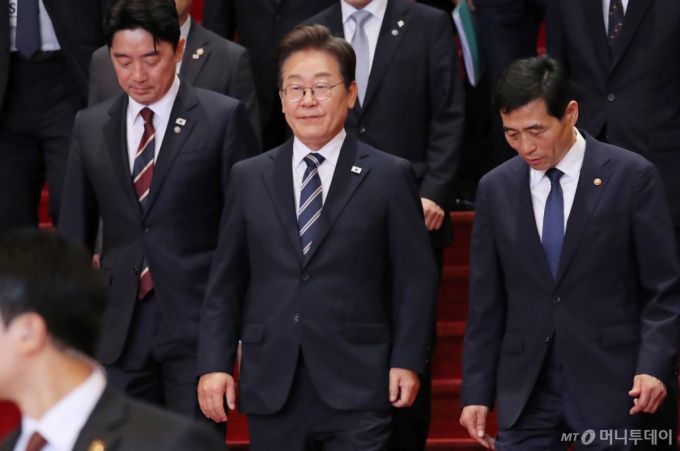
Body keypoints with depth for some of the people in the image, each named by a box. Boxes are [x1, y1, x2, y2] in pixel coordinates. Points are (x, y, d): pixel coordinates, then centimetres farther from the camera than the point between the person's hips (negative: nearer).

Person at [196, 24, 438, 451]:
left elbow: (416, 279, 3)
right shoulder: (250, 178, 11)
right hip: (271, 393, 3)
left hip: (355, 390, -3)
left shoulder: (389, 176, 3)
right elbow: (226, 283, 11)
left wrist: (407, 362, -5)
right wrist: (214, 364, 3)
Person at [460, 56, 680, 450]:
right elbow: (486, 302, 10)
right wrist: (477, 392, 6)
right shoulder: (495, 189, 7)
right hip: (526, 391, 3)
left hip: (611, 387, -3)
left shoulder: (632, 176, -3)